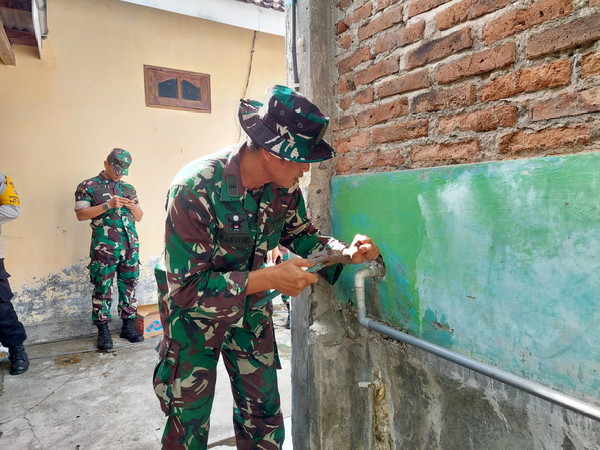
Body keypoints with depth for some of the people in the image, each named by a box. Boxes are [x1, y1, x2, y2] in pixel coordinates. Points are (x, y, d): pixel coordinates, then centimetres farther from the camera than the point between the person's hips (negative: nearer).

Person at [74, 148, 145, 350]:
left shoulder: (129, 188, 16)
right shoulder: (88, 186, 3)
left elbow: (139, 216, 18)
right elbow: (81, 214, -6)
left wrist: (132, 206, -3)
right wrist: (108, 205, -15)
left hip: (131, 245, 4)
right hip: (104, 247, -4)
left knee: (129, 286, 8)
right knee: (102, 289, 1)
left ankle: (128, 326, 19)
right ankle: (103, 330, 12)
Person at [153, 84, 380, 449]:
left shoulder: (284, 186, -14)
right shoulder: (196, 189, -31)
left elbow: (300, 234, 3)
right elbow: (185, 287, -29)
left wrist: (345, 251, -16)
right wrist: (268, 278, -35)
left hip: (251, 304, 5)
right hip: (194, 310, -4)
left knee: (264, 414, 13)